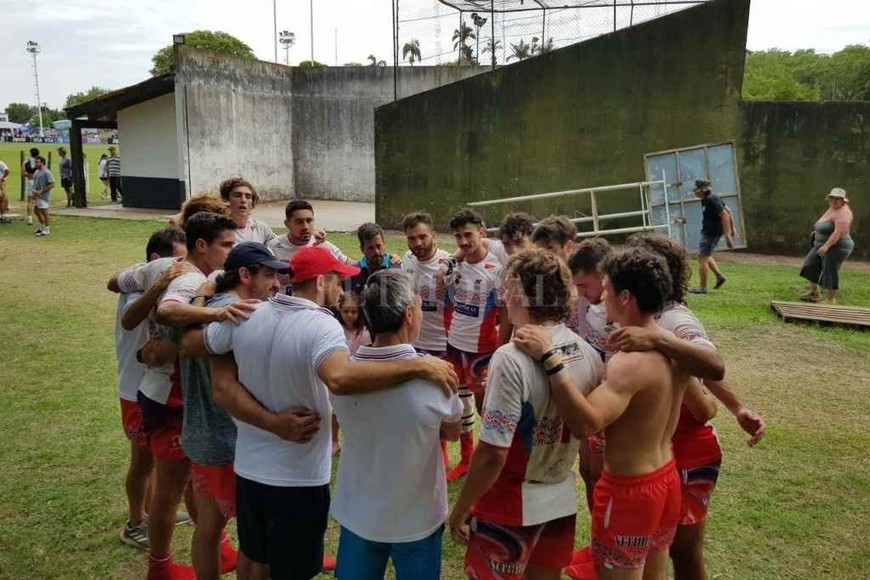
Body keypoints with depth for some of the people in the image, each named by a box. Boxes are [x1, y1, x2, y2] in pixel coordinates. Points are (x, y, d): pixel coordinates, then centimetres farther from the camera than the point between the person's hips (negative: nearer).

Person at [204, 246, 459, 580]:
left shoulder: (244, 317, -5)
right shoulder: (321, 326, -25)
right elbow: (340, 379, -44)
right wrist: (420, 365, -41)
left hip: (248, 470, 6)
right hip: (299, 480, -5)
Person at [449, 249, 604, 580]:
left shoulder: (512, 359, -25)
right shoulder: (588, 353, -4)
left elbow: (493, 453, -23)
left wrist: (460, 508, -11)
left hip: (512, 504, -6)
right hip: (562, 497, 6)